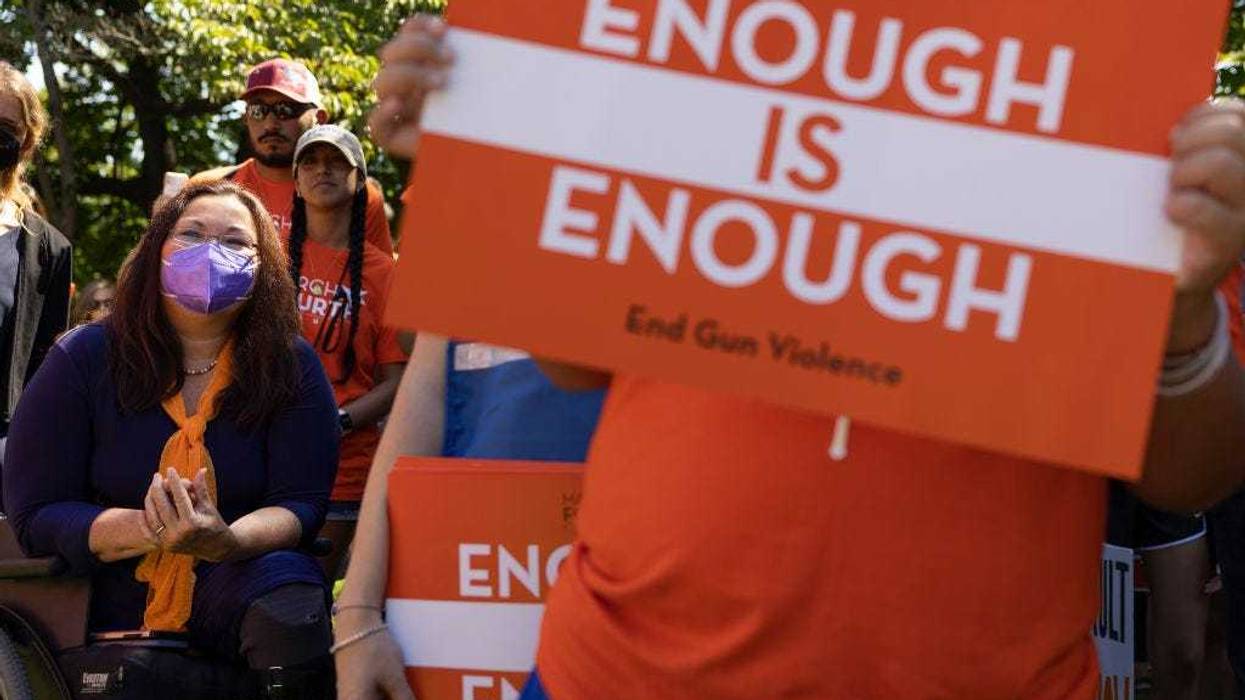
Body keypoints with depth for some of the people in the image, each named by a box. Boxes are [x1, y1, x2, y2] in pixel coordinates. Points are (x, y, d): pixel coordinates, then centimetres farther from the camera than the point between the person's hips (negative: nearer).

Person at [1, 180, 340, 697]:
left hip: (231, 594, 1)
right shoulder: (82, 360, 0)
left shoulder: (291, 368, 1)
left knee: (290, 587, -32)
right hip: (112, 607, 0)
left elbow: (301, 504, -5)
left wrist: (228, 542, -29)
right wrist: (149, 530, -21)